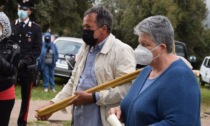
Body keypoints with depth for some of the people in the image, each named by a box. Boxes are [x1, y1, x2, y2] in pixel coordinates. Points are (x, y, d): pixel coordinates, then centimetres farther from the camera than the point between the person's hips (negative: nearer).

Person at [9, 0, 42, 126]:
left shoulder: (36, 28, 2)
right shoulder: (10, 25, 7)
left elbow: (37, 49, -3)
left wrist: (23, 62, -15)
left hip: (27, 68, -1)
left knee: (25, 97, 8)